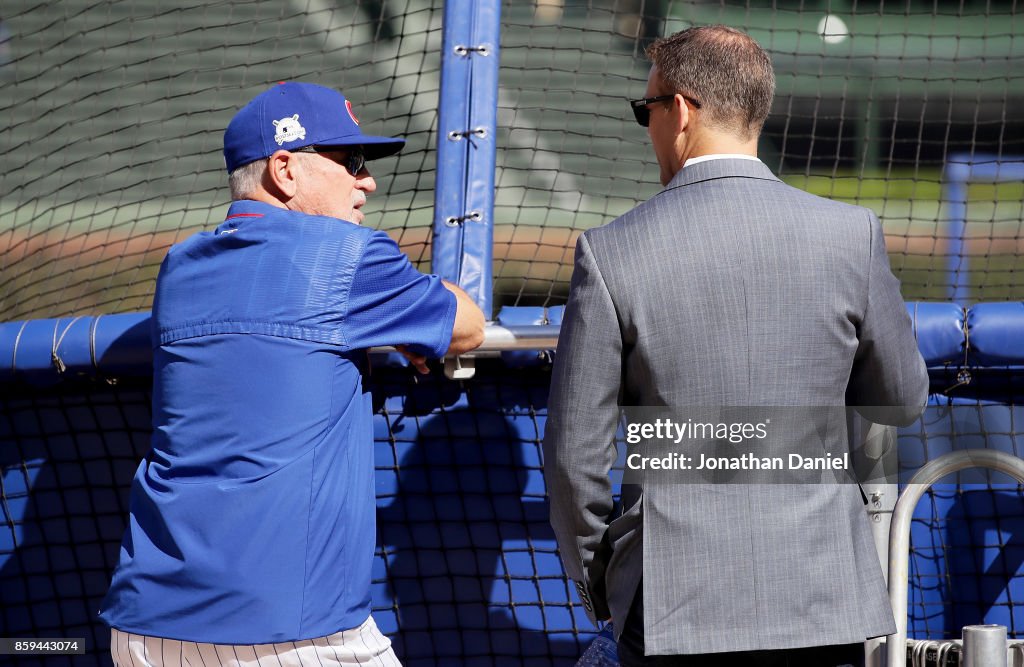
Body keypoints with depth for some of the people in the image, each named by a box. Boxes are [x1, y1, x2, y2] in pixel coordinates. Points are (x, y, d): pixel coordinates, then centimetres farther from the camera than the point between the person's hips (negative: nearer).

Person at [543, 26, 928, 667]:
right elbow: (903, 400, 9)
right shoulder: (852, 235, -4)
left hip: (674, 608, -1)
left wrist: (595, 580, 12)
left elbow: (576, 452, -4)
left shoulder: (612, 253, -8)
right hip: (824, 596, 2)